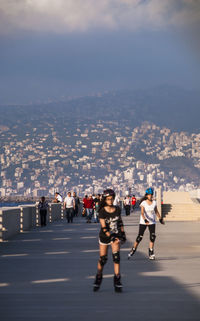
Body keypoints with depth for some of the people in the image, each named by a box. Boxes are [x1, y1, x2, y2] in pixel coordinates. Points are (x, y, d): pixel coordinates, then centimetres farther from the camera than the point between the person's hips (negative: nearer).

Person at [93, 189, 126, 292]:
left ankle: (117, 281, -11)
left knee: (116, 257, -13)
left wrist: (123, 233, 11)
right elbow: (104, 227, -21)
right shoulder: (102, 212, -15)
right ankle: (98, 278, 27)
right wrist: (110, 236, -33)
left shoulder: (117, 209, -3)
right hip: (104, 237, -2)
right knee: (102, 259, 3)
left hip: (116, 235, 2)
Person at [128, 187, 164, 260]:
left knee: (152, 237, -8)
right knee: (140, 237, -3)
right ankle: (133, 250, 13)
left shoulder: (154, 203, 1)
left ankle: (151, 253, -1)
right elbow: (142, 212, -22)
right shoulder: (143, 203, -10)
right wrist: (145, 219, -39)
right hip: (143, 222, -3)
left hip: (152, 222, 3)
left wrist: (160, 219, 24)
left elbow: (156, 211, 18)